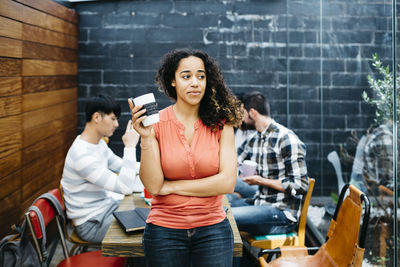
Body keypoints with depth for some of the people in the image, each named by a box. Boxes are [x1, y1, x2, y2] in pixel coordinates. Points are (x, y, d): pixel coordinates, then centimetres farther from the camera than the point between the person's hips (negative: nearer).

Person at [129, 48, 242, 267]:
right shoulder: (157, 123, -5)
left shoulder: (220, 123, -3)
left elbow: (227, 182, -10)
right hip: (164, 230, 0)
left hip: (212, 230, 1)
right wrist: (146, 138, -21)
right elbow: (152, 186, -11)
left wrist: (171, 186, -9)